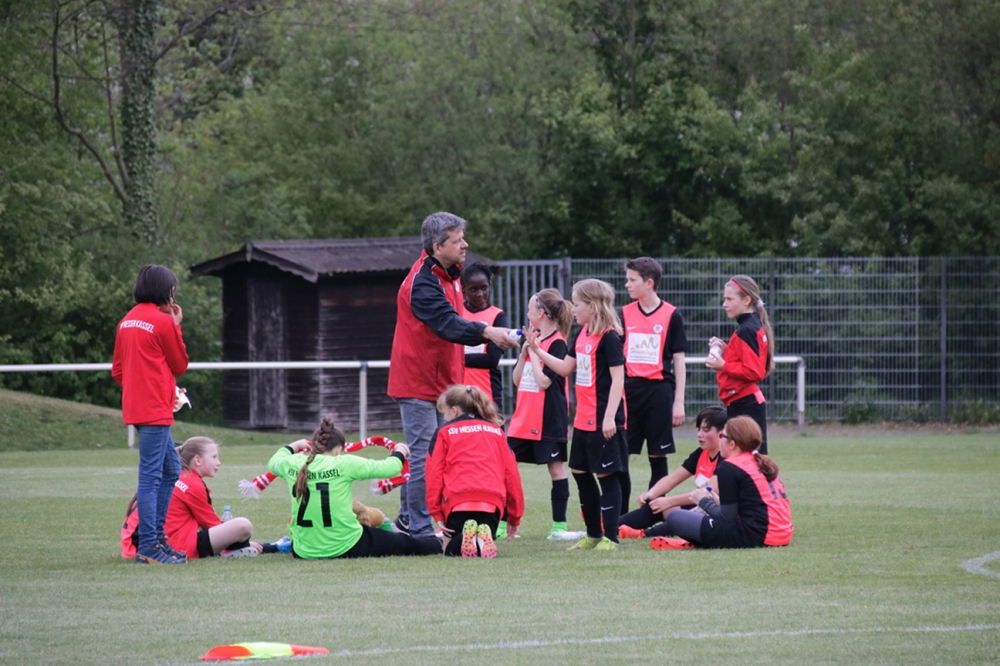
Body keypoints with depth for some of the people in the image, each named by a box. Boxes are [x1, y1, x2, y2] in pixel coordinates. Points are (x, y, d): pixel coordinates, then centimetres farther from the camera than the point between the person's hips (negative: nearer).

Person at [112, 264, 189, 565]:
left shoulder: (126, 322, 14)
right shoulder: (163, 322, -11)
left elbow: (117, 370, 17)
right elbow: (180, 365, -1)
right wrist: (177, 326, 6)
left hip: (135, 405, 9)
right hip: (155, 410, -9)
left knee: (171, 469, 17)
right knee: (151, 475, -9)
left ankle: (156, 537, 17)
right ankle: (148, 547, -10)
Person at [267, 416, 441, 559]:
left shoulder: (293, 464, -2)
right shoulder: (344, 464, -13)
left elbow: (273, 462, 23)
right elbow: (389, 468, -5)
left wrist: (293, 447, 41)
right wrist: (399, 453, 17)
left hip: (302, 551, 3)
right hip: (346, 548, -3)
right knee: (405, 543, 24)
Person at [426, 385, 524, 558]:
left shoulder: (445, 431, 13)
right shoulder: (496, 431, 22)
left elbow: (434, 473, 4)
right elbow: (511, 474, 17)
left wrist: (437, 513, 3)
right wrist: (515, 517, 21)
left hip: (457, 499, -2)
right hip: (492, 500, 2)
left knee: (451, 549, 17)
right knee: (485, 548, 19)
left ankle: (465, 537, -19)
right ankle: (485, 537, -18)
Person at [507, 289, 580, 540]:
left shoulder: (557, 344, -11)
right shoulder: (533, 339, 12)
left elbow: (544, 381, -19)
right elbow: (517, 379, 11)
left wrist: (534, 350, -14)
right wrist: (524, 350, -1)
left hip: (548, 420, -8)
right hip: (523, 418, 8)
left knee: (556, 467, 0)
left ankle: (559, 526, 4)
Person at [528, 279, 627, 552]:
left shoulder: (609, 337, -15)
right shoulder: (583, 334, 11)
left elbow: (618, 378, -18)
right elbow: (566, 367, 21)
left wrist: (609, 417, -22)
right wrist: (537, 351, 13)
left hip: (603, 421, -10)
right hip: (583, 419, 10)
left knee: (606, 475, -3)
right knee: (580, 472, 14)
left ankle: (610, 537, 3)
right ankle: (594, 534, 25)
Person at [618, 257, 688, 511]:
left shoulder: (671, 315, -1)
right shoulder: (624, 314, 8)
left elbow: (679, 361, 1)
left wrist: (678, 402, -3)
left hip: (658, 391, -3)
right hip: (628, 390, 3)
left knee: (657, 457, 2)